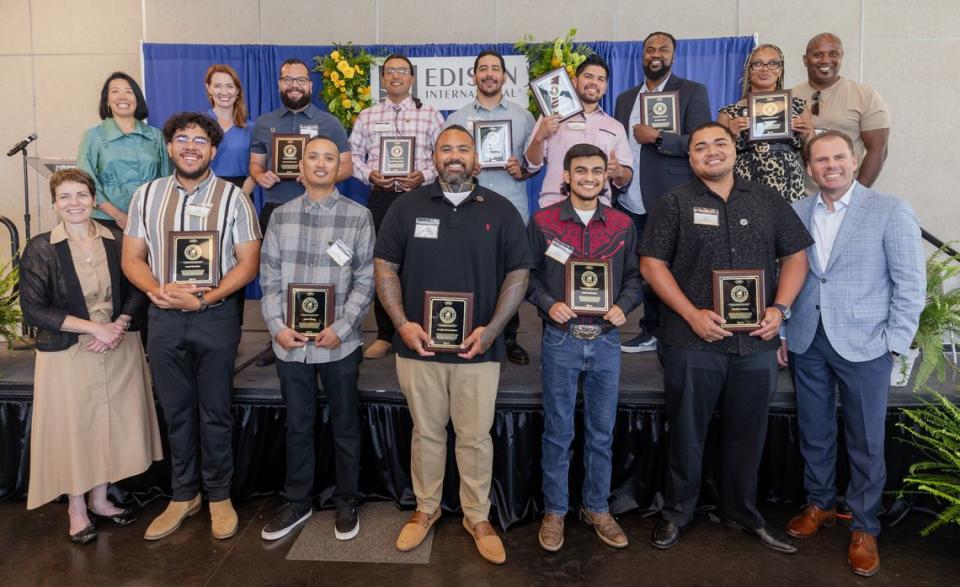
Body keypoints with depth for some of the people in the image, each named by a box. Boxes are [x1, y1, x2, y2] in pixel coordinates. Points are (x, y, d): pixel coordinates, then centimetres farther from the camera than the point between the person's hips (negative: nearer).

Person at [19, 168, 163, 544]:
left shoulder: (117, 241, 1)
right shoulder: (40, 250, -7)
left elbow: (136, 291, 4)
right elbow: (33, 309, -11)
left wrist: (119, 324, -14)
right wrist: (93, 327, -17)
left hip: (118, 349, 3)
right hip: (67, 354, -3)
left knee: (111, 425, 11)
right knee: (73, 428, 7)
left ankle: (100, 500, 31)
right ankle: (76, 509, 26)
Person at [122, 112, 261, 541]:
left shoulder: (232, 198, -2)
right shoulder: (147, 195, 7)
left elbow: (248, 262, -6)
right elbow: (132, 257, 7)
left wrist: (204, 298, -17)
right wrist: (157, 290, -13)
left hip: (216, 317, -3)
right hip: (164, 318, 3)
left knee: (215, 413, 7)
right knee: (176, 412, 12)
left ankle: (219, 495, 23)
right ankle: (184, 495, 27)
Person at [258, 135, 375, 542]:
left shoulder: (358, 216, -1)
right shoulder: (281, 216, 7)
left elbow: (366, 280, -5)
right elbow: (269, 277, 6)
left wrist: (340, 329, -13)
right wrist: (277, 327, -6)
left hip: (339, 343, -2)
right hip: (290, 342, 3)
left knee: (345, 427, 10)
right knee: (297, 426, 15)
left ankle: (347, 503, 27)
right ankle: (297, 502, 31)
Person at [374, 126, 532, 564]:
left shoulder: (501, 211, 2)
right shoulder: (407, 206, 3)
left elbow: (518, 273, 1)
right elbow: (385, 266, 3)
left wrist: (492, 328, -10)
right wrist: (402, 323, -9)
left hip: (478, 346, 0)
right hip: (418, 343, 1)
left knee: (476, 436, 8)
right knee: (426, 433, 13)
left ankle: (477, 517, 26)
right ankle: (425, 509, 32)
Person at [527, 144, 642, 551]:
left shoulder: (623, 224, 8)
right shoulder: (543, 222, 1)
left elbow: (634, 276, 12)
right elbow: (528, 274, 2)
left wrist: (624, 306, -7)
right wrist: (549, 304, -14)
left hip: (606, 340, 3)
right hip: (560, 340, -2)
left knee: (602, 432, 12)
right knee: (558, 431, 7)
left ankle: (597, 508, 29)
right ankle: (554, 511, 23)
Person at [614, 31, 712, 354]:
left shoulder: (693, 92, 2)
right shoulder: (625, 98, 17)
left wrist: (657, 137, -14)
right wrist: (611, 184, 4)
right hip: (629, 205, 4)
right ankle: (650, 331, 20)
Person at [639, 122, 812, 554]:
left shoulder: (768, 201, 10)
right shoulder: (674, 203, 1)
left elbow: (795, 256, 12)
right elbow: (651, 264, -4)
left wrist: (780, 308, -4)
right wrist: (691, 313, -12)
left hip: (757, 342, 3)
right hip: (693, 341, -3)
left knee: (748, 433, 14)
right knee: (687, 433, 8)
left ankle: (742, 511, 32)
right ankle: (676, 513, 24)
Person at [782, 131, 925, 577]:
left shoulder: (891, 211, -4)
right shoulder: (796, 213, 6)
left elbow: (910, 284, -5)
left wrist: (895, 342, -8)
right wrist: (782, 330, 5)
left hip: (864, 345, -3)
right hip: (806, 343, 3)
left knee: (866, 442, 7)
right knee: (814, 433, 15)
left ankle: (864, 528, 23)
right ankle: (820, 505, 34)